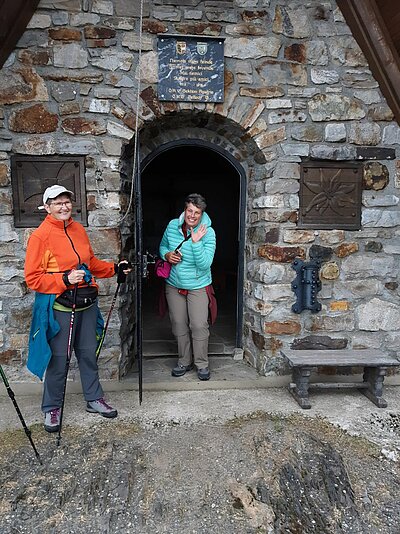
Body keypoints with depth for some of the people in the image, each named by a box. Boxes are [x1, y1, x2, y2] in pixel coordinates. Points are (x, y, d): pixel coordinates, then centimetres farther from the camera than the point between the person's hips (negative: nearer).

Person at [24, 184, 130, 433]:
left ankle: (94, 399, 32)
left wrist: (114, 268, 7)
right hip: (59, 306, -6)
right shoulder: (40, 236, -11)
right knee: (58, 359, 6)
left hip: (86, 303, 6)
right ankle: (52, 408, 27)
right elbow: (33, 278, -12)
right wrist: (65, 279, -22)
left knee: (89, 353, 15)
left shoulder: (79, 229, 8)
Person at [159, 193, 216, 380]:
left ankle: (202, 363, 18)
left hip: (198, 286, -3)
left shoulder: (208, 233, -16)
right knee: (179, 324, 12)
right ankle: (184, 361, 30)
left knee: (199, 325, -3)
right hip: (174, 284, 4)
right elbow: (163, 246, 12)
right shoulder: (172, 226, -6)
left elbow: (205, 264, -22)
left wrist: (196, 242, -32)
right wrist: (167, 255, -10)